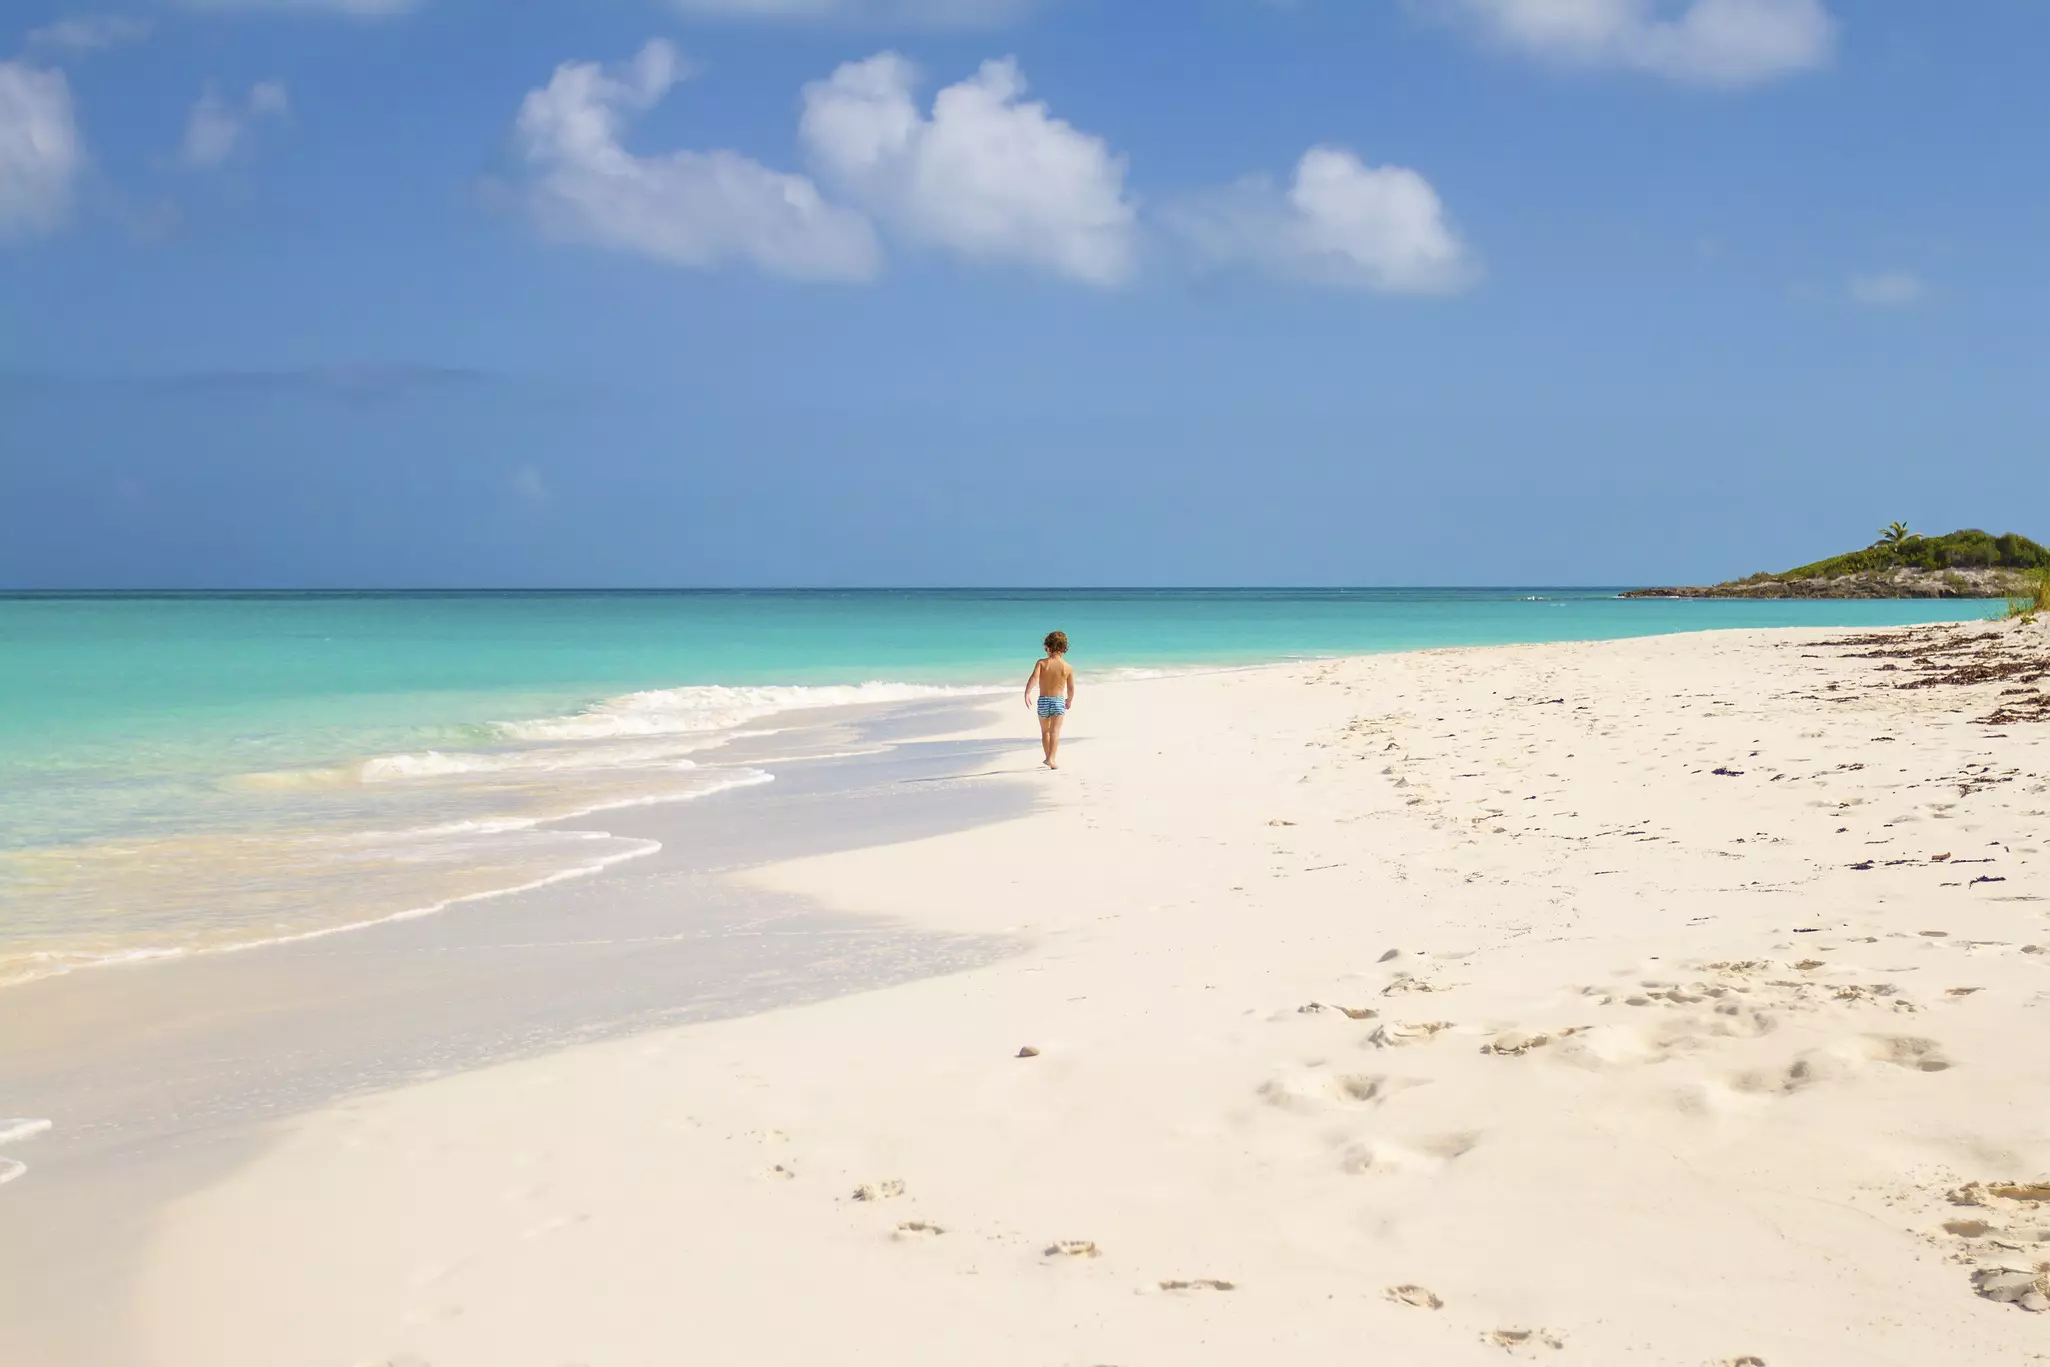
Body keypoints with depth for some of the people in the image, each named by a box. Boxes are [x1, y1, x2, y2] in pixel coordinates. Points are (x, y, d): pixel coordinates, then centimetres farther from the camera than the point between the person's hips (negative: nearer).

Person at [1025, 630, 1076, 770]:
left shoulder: (1042, 663, -4)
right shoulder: (1068, 667, -1)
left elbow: (1034, 677, -21)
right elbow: (1071, 688, 5)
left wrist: (1027, 693, -29)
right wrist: (1069, 700, 23)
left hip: (1043, 701, 1)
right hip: (1058, 701, -1)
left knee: (1045, 731, 18)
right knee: (1055, 732, -6)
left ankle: (1048, 757, 29)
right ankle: (1052, 759, -20)